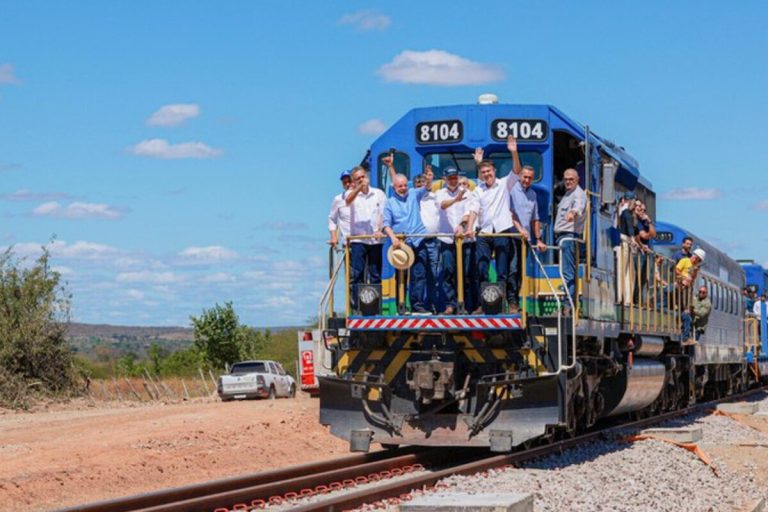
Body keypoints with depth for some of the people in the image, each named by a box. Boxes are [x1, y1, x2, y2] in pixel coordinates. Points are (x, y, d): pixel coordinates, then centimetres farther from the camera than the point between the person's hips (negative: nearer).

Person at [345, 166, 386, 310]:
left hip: (375, 240, 2)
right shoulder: (352, 193, 4)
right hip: (358, 240, -2)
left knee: (376, 275, 5)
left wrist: (380, 230, -8)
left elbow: (384, 214, 8)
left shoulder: (379, 194, 10)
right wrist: (358, 187, -37)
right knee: (356, 274, -5)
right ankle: (357, 305, -4)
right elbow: (348, 200, -20)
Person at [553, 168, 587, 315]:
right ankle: (572, 303, 13)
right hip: (562, 236, 10)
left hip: (569, 236, -10)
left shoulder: (579, 194, -9)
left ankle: (568, 305, -19)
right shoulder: (567, 194, 23)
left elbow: (579, 206, -32)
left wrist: (573, 212, -54)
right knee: (568, 272, 11)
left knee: (568, 273, -15)